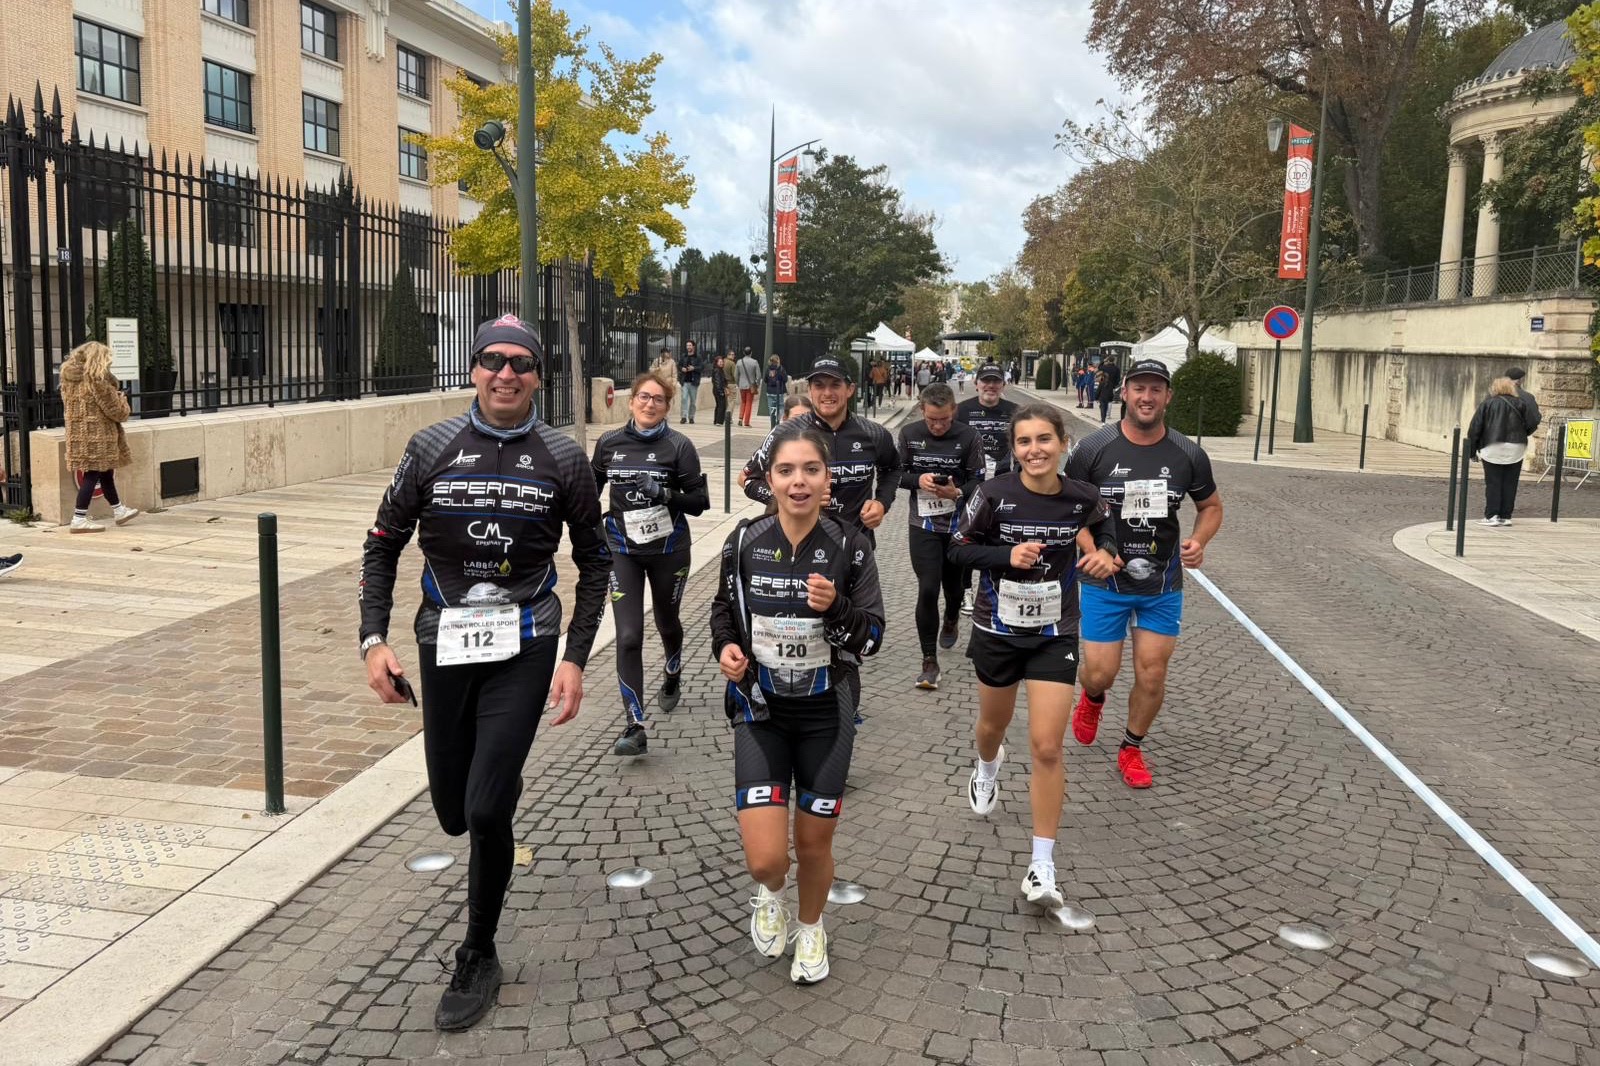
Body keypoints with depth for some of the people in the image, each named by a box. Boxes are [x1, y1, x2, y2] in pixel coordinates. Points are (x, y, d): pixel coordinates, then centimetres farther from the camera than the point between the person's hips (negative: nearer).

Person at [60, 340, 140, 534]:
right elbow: (114, 410, -13)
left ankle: (119, 510, 32)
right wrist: (121, 399, 10)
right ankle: (79, 519, -4)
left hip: (78, 434, 8)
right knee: (93, 475, -4)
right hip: (97, 434, -8)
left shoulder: (68, 377, 9)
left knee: (105, 472, 19)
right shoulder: (97, 379, -15)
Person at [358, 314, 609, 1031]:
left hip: (524, 649, -2)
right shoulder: (431, 449, -1)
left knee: (486, 811, -10)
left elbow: (593, 563, 5)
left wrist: (575, 660, -2)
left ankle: (478, 958, 13)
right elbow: (383, 546, 6)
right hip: (444, 647, 2)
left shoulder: (563, 460, -3)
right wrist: (374, 640, -5)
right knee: (454, 814, 12)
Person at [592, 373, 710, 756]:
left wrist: (666, 494, -26)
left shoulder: (678, 446, -9)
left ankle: (672, 677, 54)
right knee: (628, 636, -9)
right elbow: (592, 487, 14)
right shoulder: (609, 443, -2)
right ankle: (635, 728, -8)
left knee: (666, 621, 21)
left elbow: (700, 502, -9)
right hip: (623, 551, 1)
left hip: (668, 549, -1)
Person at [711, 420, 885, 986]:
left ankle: (811, 928, 45)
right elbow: (723, 609, 10)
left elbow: (871, 640, -8)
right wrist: (725, 647, -11)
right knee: (764, 858, -8)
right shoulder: (745, 542, -8)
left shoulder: (849, 548, -11)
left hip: (826, 713, 0)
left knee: (814, 843, 13)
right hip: (760, 711, 0)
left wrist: (836, 609, -28)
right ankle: (772, 893, 31)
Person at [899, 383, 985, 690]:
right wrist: (918, 480, -17)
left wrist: (957, 492, -27)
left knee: (953, 583, 19)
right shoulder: (909, 434, -3)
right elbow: (897, 474, 3)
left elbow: (977, 482, -7)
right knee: (927, 589, -10)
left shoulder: (969, 437, -10)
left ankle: (950, 621, 54)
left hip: (958, 524, 0)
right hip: (923, 524, 0)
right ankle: (929, 662, -2)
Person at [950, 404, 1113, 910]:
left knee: (1047, 748, -7)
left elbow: (1103, 528, 13)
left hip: (1054, 636, 0)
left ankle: (1042, 866, 2)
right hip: (997, 631, 0)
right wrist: (1008, 555, -22)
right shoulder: (994, 494, -17)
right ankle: (987, 765, 61)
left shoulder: (1083, 498, -10)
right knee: (995, 722, 23)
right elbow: (959, 548, -8)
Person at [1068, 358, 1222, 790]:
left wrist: (1198, 540, -10)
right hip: (1105, 581, -1)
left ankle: (1132, 749, 30)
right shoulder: (1094, 448, -10)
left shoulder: (1188, 455, -4)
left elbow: (1211, 506, 11)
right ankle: (1092, 699, 41)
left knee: (1152, 677, 5)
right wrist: (1092, 550, -17)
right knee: (1100, 673, 2)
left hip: (1163, 586, 2)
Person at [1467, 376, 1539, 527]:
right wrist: (1520, 435, 19)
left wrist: (1472, 449, 5)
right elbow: (1531, 424, 0)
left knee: (1493, 483, 2)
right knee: (1510, 484, 7)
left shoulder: (1487, 403, 0)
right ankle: (1505, 516, 8)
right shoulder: (1519, 404, 3)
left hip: (1492, 449, -2)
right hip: (1516, 449, 2)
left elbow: (1475, 427, -2)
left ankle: (1491, 516, -2)